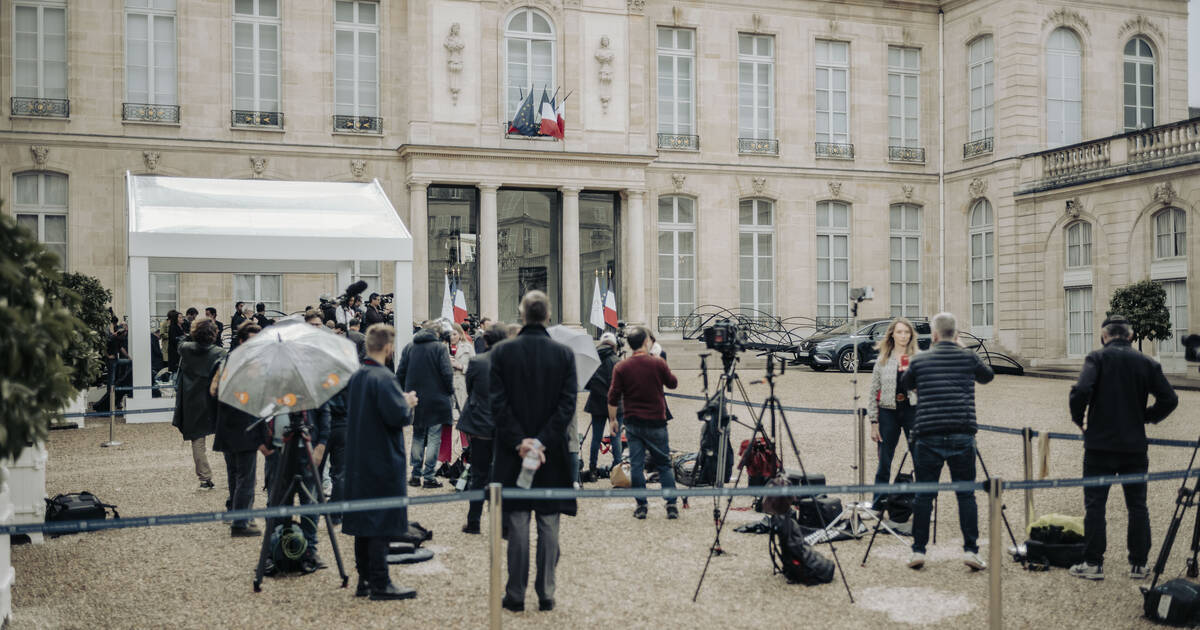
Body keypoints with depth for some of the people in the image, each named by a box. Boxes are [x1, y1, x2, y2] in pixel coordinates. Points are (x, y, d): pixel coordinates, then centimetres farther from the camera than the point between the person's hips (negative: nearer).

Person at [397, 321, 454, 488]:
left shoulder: (409, 348, 6)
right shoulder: (440, 348, -7)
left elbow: (400, 373, 5)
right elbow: (447, 373, -13)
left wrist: (406, 393, 14)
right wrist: (450, 391, 2)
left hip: (415, 400, 4)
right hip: (436, 401, -4)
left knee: (417, 437, 15)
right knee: (433, 439, 0)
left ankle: (416, 475, 15)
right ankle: (428, 477, -2)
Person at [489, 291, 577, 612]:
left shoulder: (501, 352, -4)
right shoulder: (564, 354, -2)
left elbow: (498, 404, -9)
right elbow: (567, 405, -8)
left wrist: (519, 441, -8)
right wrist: (542, 442, -10)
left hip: (513, 455, 0)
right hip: (552, 455, 1)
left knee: (517, 526, 6)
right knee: (549, 527, 8)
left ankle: (516, 595, 12)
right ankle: (546, 594, 13)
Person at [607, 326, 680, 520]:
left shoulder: (621, 367, -4)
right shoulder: (658, 363, -8)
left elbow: (613, 397, -1)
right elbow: (673, 384, 9)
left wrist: (612, 420, 9)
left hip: (633, 423, 1)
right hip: (656, 423, -1)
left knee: (636, 464, 7)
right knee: (664, 464, 9)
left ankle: (641, 506, 7)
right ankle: (671, 505, 5)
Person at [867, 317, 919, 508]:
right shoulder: (882, 361, 6)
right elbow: (873, 393, 7)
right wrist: (874, 422, 2)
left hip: (912, 411, -1)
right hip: (888, 412, 1)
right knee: (884, 463, 6)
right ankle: (876, 504, 15)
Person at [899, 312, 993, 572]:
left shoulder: (919, 360, 5)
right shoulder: (969, 357, 4)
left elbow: (905, 385, 24)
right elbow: (987, 376, 25)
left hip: (928, 436, 0)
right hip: (962, 436, 0)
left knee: (923, 494, 6)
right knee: (966, 494, 6)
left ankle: (918, 550, 7)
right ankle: (970, 550, 3)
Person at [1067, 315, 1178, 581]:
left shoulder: (1097, 358, -6)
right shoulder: (1147, 363, 4)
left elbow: (1081, 391, -20)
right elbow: (1169, 399, -1)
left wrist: (1078, 418, -3)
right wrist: (1147, 417, 15)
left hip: (1100, 444, -3)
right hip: (1135, 446, 3)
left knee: (1095, 505, 3)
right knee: (1137, 506, 12)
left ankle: (1093, 563, 5)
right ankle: (1139, 564, 15)